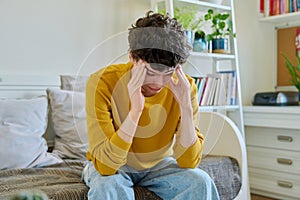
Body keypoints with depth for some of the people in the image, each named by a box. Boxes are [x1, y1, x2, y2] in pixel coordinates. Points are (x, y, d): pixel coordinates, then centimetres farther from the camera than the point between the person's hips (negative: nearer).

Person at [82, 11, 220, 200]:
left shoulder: (184, 86, -17)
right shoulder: (103, 83, -26)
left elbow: (188, 162, -19)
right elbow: (105, 165, -31)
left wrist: (186, 107, -32)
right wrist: (135, 110, -42)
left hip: (158, 164, 3)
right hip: (109, 167, -2)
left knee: (201, 182, -24)